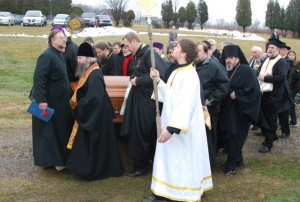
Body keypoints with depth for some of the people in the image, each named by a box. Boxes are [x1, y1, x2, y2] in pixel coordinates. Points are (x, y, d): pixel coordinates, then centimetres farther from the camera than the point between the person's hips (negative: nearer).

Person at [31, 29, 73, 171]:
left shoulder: (59, 55, 12)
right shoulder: (47, 56, -18)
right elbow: (38, 78, -25)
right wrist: (41, 100, -29)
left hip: (59, 102, 10)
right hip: (49, 102, -10)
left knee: (59, 130, 16)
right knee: (48, 131, 0)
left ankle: (60, 158, 27)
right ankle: (47, 160, 11)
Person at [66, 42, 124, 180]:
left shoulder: (94, 75, -21)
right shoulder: (88, 72, 9)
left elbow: (94, 98, -27)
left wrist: (79, 106, -16)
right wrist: (77, 103, 7)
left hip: (95, 116, -10)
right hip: (88, 115, 10)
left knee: (93, 142, 0)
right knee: (88, 142, 16)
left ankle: (93, 170, 12)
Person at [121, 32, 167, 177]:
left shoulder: (149, 53, -15)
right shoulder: (136, 56, 13)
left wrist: (138, 81, -17)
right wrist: (133, 79, 5)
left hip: (147, 100, -9)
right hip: (138, 99, 9)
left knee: (140, 133, -2)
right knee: (135, 131, 14)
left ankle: (140, 166, 12)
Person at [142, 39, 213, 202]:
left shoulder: (189, 75, -21)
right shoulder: (178, 72, 11)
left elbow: (185, 105, -28)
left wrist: (171, 128, -32)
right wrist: (158, 80, 8)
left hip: (182, 130, -10)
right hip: (172, 124, 10)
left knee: (182, 162, 1)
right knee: (170, 160, 14)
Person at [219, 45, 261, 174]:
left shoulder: (246, 70, -8)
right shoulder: (225, 71, 9)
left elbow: (253, 89, -16)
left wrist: (236, 94, -17)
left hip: (239, 111, -6)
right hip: (227, 110, 6)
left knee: (235, 136, -4)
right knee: (228, 135, 9)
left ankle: (231, 163, 6)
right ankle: (238, 159, 26)